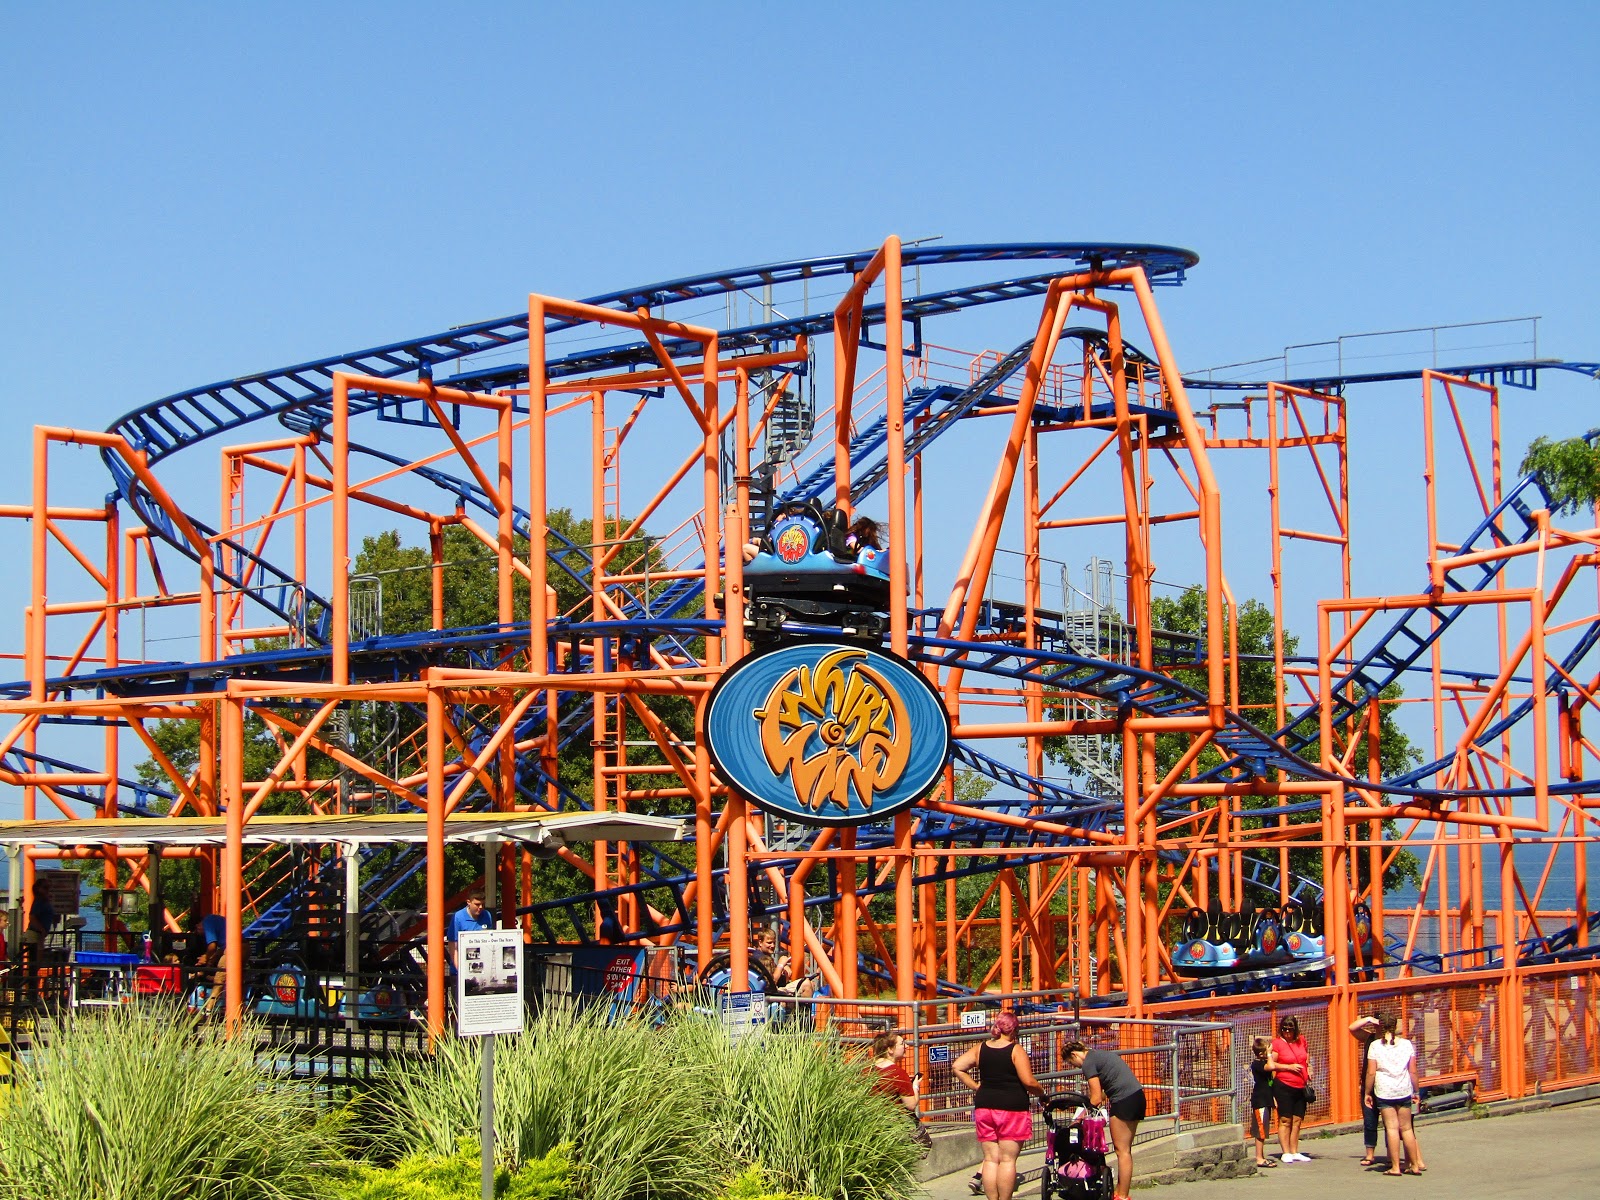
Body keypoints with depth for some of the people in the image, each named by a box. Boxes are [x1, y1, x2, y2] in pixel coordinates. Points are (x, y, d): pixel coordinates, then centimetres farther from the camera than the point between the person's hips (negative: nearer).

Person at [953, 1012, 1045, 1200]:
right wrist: (1041, 1093, 6)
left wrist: (976, 1087, 10)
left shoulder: (980, 1049, 8)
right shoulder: (1015, 1050, -7)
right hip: (1011, 1107, -5)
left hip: (984, 1107, 5)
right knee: (1008, 1160, -1)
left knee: (990, 1159, 7)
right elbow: (1028, 1081, -12)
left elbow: (958, 1068, 4)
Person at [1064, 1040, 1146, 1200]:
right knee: (1124, 1149, 12)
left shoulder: (1088, 1063, -7)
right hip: (1137, 1095, 10)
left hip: (1123, 1100, -10)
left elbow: (1096, 1098, -9)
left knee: (1122, 1150, -5)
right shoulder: (1099, 1054, 21)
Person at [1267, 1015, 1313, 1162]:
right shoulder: (1277, 1043, -7)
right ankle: (1286, 1153, -1)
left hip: (1300, 1087, 6)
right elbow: (1271, 1065, -10)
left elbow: (1307, 1058, 28)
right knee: (1285, 1120, -5)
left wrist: (1309, 1069, 11)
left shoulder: (1301, 1041, 11)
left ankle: (1295, 1152, 16)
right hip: (1284, 1086, -6)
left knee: (1297, 1120, 9)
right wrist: (1289, 1067, -16)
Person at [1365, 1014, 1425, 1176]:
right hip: (1404, 1090, 3)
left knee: (1392, 1128, -3)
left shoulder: (1375, 1045, -4)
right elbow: (1413, 1071, 5)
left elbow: (1371, 1073, -6)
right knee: (1406, 1128, 9)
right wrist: (1415, 1091, 14)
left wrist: (1367, 1093, 3)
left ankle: (1395, 1167, -5)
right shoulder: (1406, 1044, 4)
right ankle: (1415, 1165, 11)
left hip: (1384, 1091, -3)